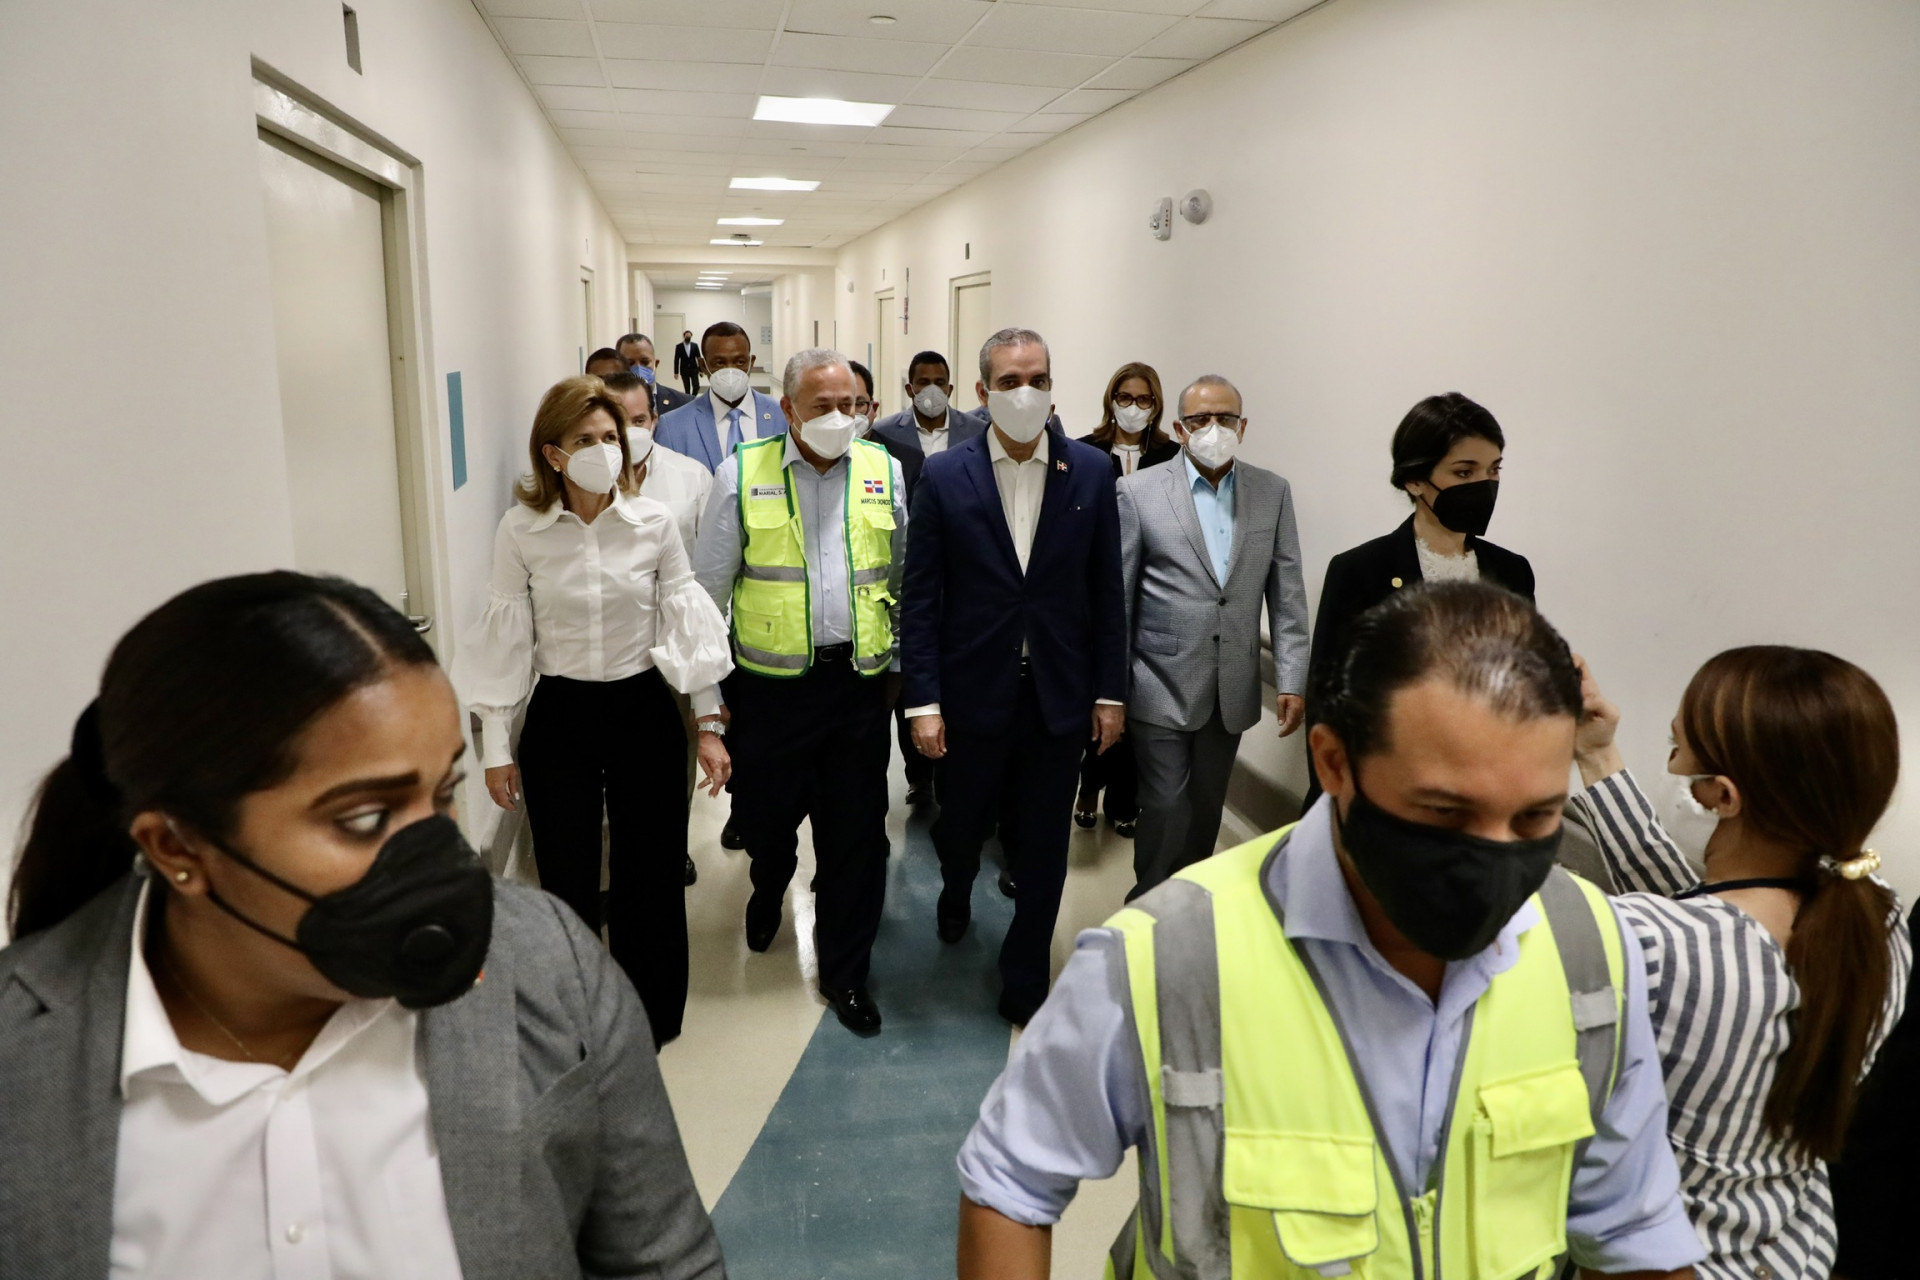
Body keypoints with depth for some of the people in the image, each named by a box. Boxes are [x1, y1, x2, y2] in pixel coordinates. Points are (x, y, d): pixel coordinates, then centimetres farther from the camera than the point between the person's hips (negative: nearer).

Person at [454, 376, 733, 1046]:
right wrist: (495, 748, 0)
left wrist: (709, 726, 1)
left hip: (644, 711, 1)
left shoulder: (654, 522, -5)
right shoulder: (520, 529, -6)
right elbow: (504, 640, -2)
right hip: (558, 716, 0)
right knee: (566, 883, 9)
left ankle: (651, 1016, 32)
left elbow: (686, 625, 1)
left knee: (650, 877, 10)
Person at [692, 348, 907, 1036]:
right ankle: (768, 890, 50)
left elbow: (906, 579, 10)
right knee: (764, 815, 13)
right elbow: (708, 589, 2)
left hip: (859, 678, 1)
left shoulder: (884, 472, 4)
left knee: (856, 833, 7)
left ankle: (846, 971, 25)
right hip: (770, 683, -1)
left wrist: (902, 667, 9)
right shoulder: (742, 475, -2)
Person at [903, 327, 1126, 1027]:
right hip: (973, 693, 0)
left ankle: (1024, 982, 29)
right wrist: (923, 701, -9)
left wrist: (1110, 692, 1)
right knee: (962, 825, 16)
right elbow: (921, 597, -5)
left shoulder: (1091, 471, -2)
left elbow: (1106, 590, 1)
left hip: (1059, 694, 1)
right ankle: (956, 891, 52)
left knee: (1043, 848, 10)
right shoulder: (944, 475, -6)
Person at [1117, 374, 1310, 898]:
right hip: (1162, 687, -3)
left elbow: (1287, 596, 4)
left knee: (1205, 809, 14)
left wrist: (1292, 680, -2)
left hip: (1233, 691, 3)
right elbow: (1118, 597, -3)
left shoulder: (1273, 493, 4)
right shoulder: (1139, 491, -4)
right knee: (1166, 807, 0)